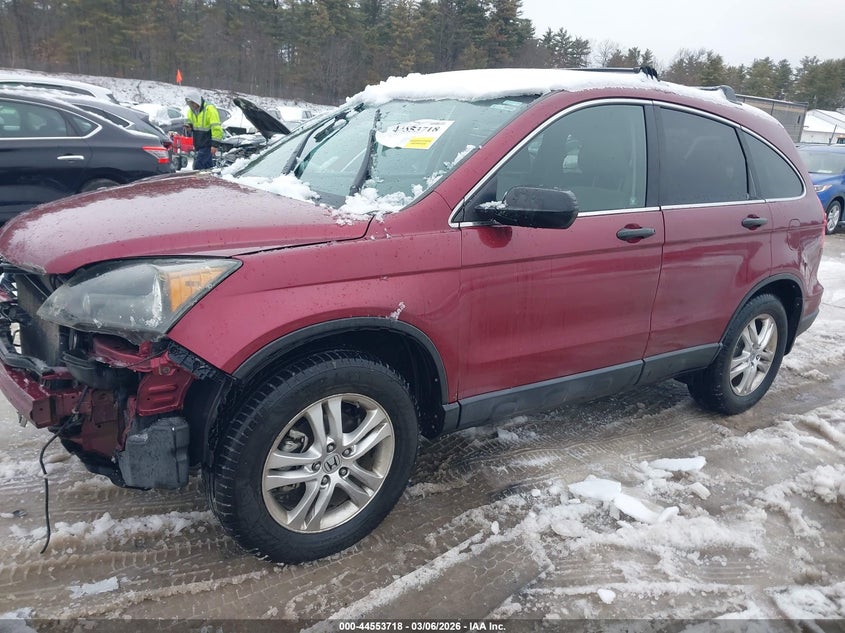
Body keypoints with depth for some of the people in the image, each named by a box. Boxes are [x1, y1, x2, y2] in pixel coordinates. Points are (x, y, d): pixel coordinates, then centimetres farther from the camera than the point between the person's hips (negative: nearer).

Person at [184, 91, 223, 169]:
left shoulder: (209, 109, -14)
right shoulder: (191, 111, 10)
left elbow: (216, 128, -18)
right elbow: (190, 123, 26)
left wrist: (215, 144, -23)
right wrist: (189, 127, 0)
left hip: (207, 144, -8)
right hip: (198, 145, 8)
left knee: (198, 166, -13)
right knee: (208, 166, 13)